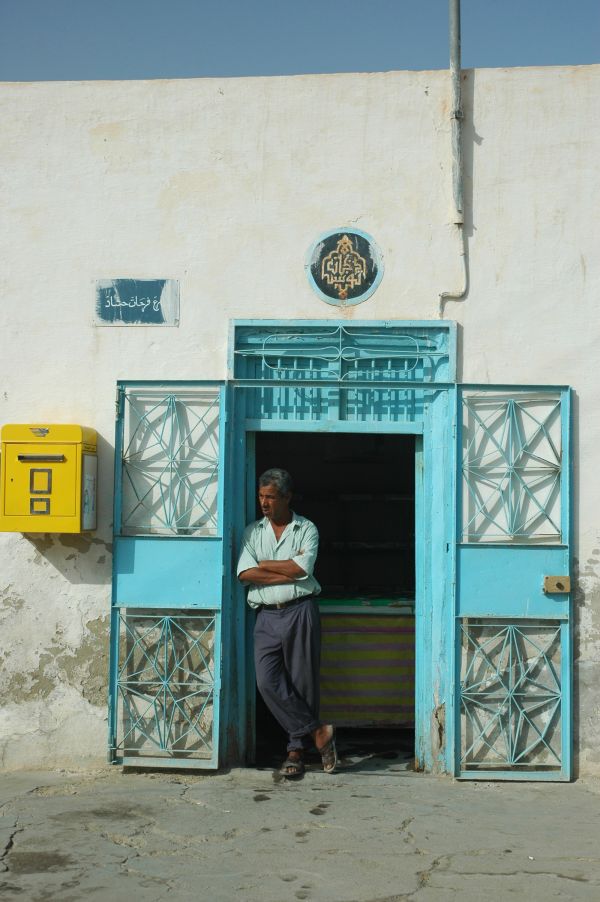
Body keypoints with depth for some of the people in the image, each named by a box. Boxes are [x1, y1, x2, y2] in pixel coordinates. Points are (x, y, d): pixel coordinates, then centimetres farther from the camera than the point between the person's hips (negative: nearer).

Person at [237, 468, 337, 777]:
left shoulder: (307, 529, 6)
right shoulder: (252, 531, 12)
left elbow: (302, 567, -11)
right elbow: (245, 574, -2)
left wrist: (264, 565, -2)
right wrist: (290, 574, -7)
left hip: (300, 612, -2)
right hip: (267, 616, 2)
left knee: (302, 683, 0)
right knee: (268, 682, -11)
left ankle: (297, 749, 13)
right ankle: (317, 731, 0)